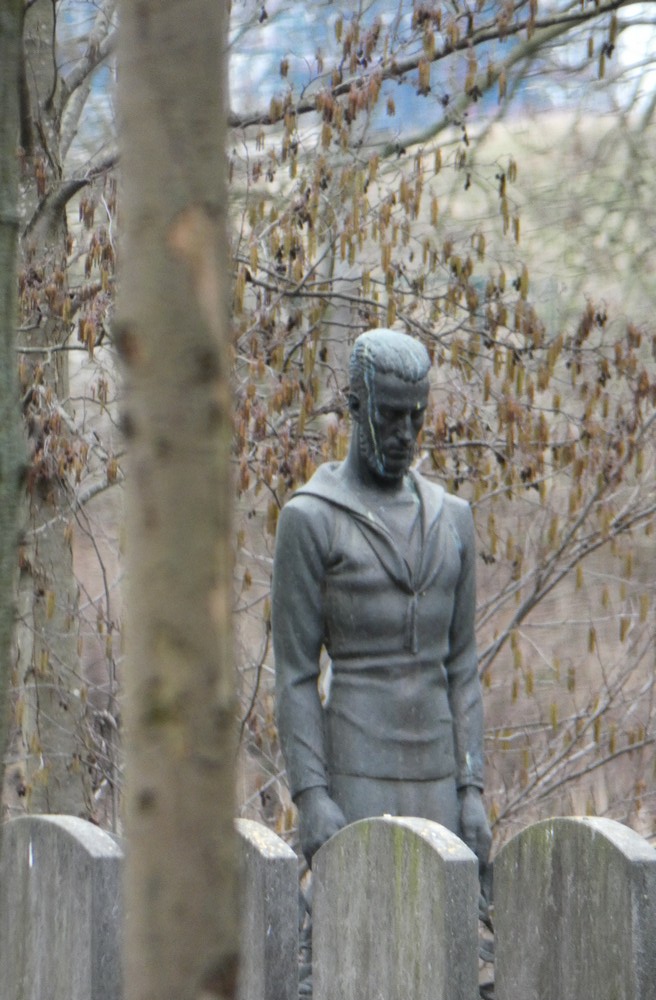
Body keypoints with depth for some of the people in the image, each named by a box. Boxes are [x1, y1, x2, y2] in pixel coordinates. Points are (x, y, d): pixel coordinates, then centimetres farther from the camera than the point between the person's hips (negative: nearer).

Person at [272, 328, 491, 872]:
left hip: (435, 773, 5)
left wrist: (472, 791, 4)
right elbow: (295, 673, -6)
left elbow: (462, 666, 12)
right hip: (354, 775, -5)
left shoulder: (451, 518, 12)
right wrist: (310, 796, -15)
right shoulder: (309, 520, -4)